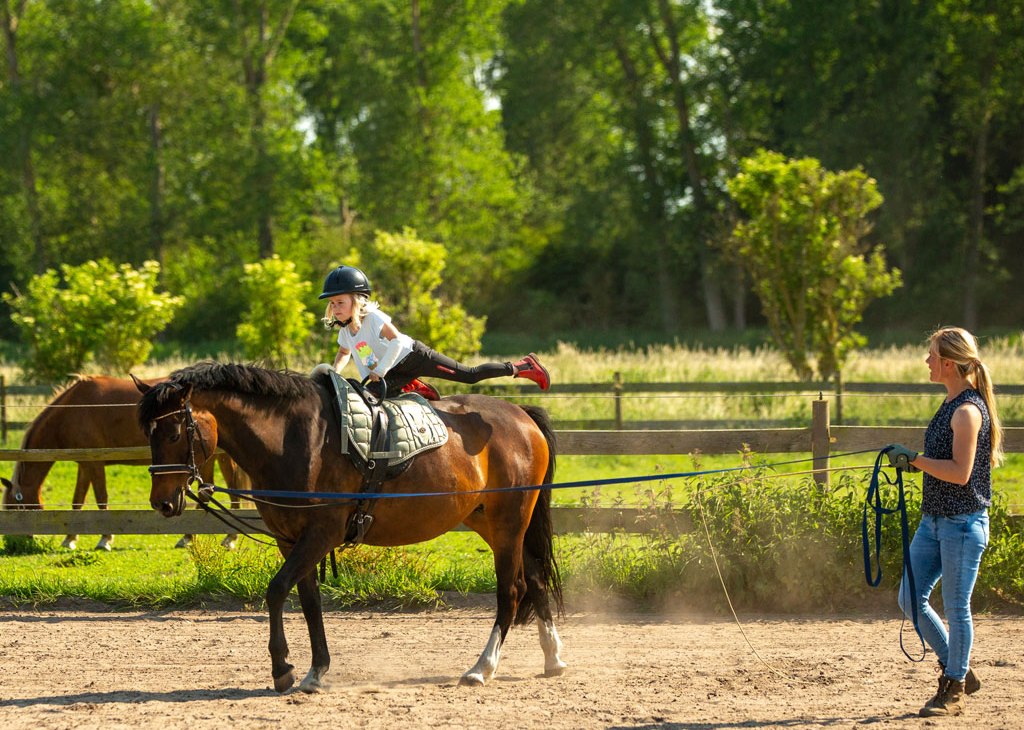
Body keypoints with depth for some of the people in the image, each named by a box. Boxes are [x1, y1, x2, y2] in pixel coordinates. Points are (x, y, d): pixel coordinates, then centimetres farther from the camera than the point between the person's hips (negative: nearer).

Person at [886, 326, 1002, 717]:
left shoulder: (968, 410, -17)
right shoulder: (952, 405, 12)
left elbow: (960, 472, -23)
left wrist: (914, 459, -20)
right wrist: (912, 460, 13)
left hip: (962, 523, -10)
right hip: (934, 520, 10)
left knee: (956, 607, 0)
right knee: (911, 599, 11)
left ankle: (953, 692, 11)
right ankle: (957, 672, 24)